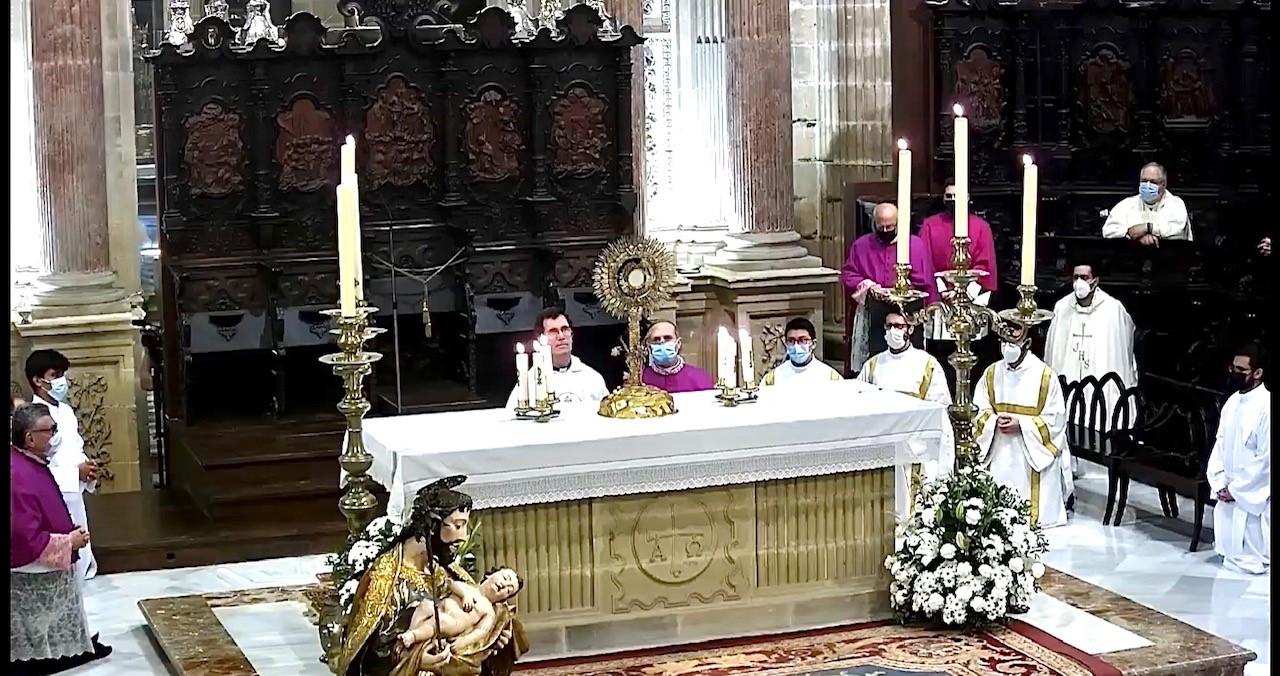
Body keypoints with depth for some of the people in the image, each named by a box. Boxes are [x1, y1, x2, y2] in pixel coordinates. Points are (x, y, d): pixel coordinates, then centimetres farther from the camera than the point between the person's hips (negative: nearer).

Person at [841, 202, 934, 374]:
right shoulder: (861, 245, 12)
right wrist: (867, 286, -8)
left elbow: (924, 281, 2)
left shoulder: (915, 244, 7)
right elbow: (847, 275, 8)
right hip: (872, 316, 1)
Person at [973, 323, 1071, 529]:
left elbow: (1055, 419, -8)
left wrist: (1021, 424, -18)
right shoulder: (991, 373, 5)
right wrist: (994, 421, -14)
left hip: (1034, 453, -3)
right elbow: (979, 409, 8)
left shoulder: (1045, 375, -8)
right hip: (1000, 452, 3)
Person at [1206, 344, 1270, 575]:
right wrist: (1218, 482, -2)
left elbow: (1266, 459, -19)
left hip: (1253, 494, -7)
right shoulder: (1232, 402, 4)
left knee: (1252, 560, 1)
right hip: (1228, 490, 7)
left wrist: (1236, 490, -14)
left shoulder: (1267, 407, -19)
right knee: (1229, 550, 15)